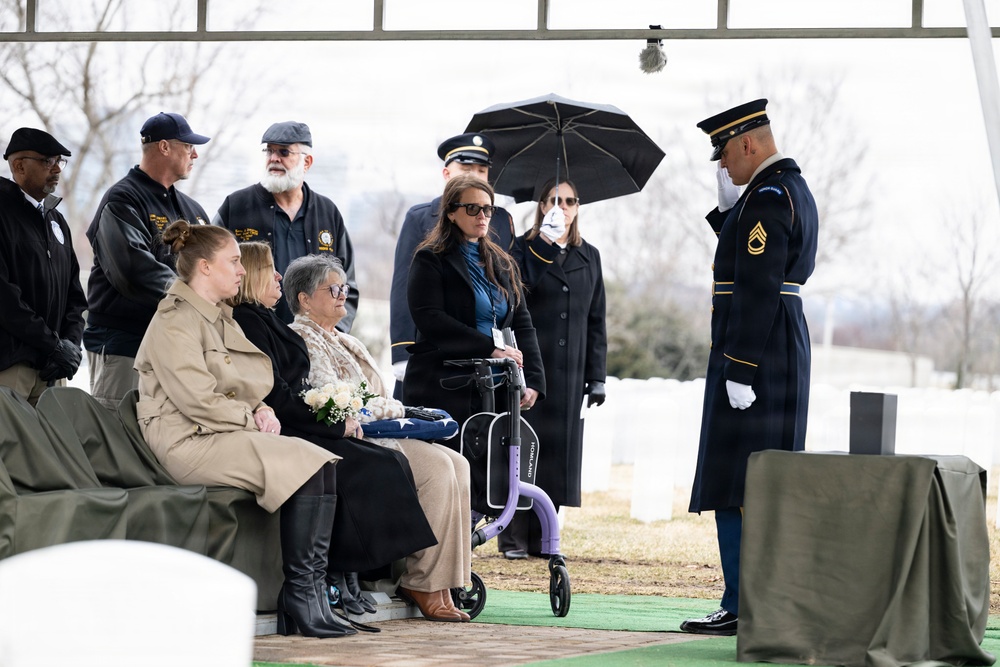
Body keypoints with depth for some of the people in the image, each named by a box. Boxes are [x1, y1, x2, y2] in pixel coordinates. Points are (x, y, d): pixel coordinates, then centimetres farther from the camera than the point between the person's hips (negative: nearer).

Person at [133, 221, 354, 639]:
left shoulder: (222, 318, 23)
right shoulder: (174, 321, -7)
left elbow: (246, 390, 26)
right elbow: (198, 400, -16)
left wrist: (262, 412, 4)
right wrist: (253, 419, -9)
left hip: (230, 436, 9)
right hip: (191, 443, -9)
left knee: (325, 465, -16)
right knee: (312, 466, -24)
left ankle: (307, 594, -22)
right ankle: (299, 596, -19)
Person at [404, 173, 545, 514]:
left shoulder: (502, 265, 20)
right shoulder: (431, 260, 2)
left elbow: (522, 324, 13)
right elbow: (430, 319, -11)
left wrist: (533, 380, -3)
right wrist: (490, 348, -18)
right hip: (442, 392, -5)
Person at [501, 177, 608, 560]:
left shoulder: (588, 257, 14)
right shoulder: (523, 250, 3)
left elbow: (596, 320, 14)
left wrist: (597, 376, 9)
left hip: (568, 372, 4)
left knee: (557, 451, 3)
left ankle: (542, 537, 8)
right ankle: (513, 537, 0)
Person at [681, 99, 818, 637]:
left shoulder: (767, 199, -16)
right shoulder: (796, 192, 16)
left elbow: (757, 291, -21)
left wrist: (739, 371, -22)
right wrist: (729, 208, 12)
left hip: (752, 353, -10)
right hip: (785, 353, 10)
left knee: (734, 489, -9)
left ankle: (742, 608, -10)